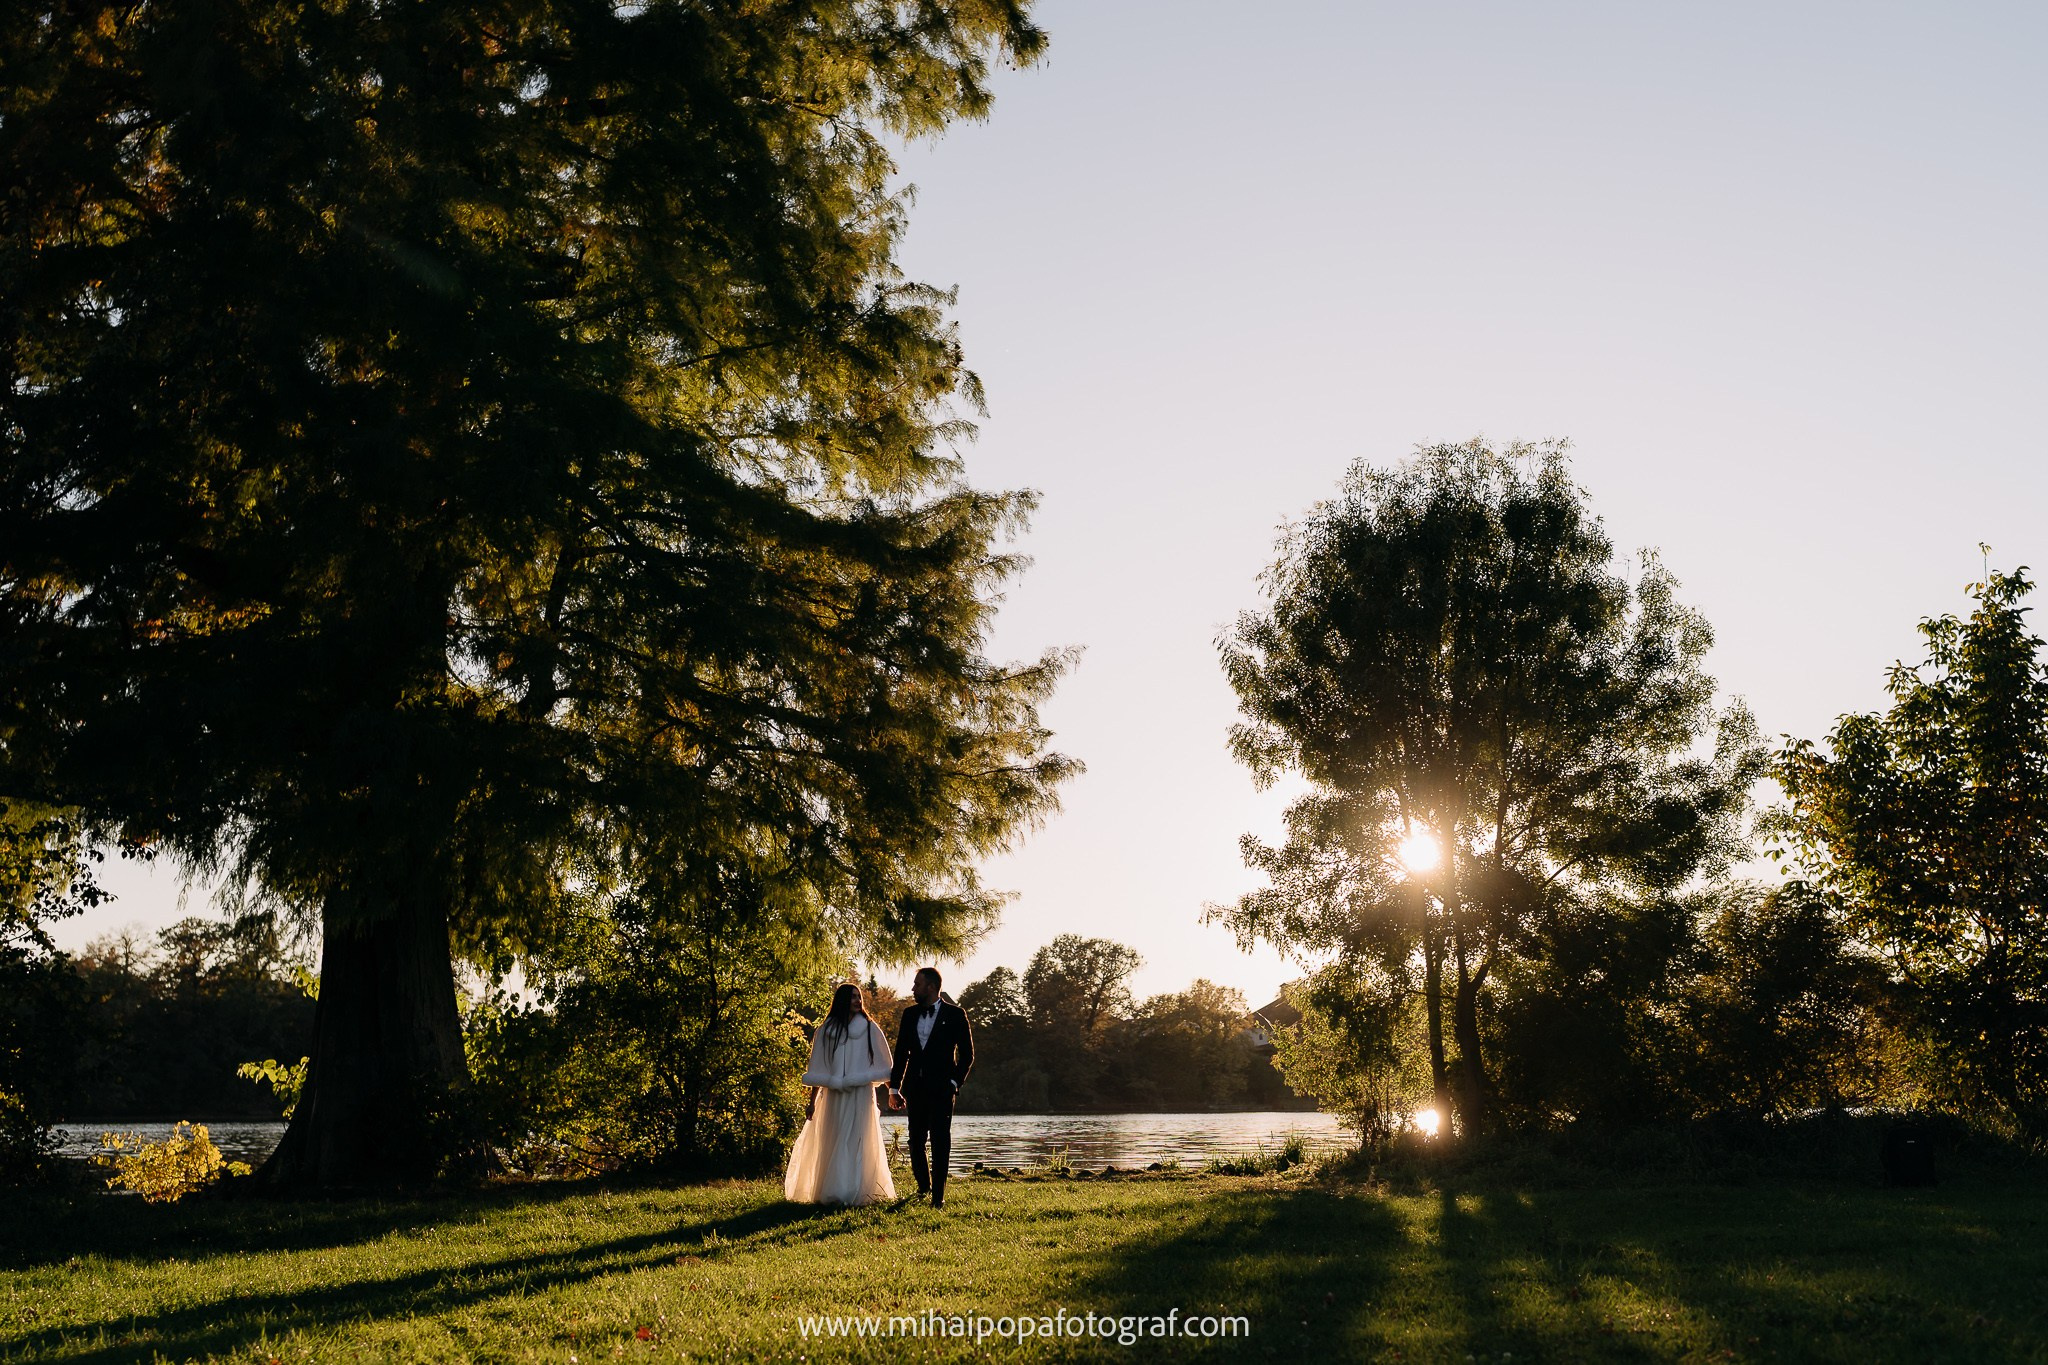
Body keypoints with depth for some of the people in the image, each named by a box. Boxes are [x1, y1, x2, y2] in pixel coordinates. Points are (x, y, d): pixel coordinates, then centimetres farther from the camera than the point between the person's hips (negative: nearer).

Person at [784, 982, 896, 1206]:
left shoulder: (870, 1029, 6)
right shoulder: (826, 1031, 7)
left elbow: (882, 1065, 7)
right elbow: (818, 1070, 9)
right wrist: (812, 1101, 8)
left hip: (862, 1094, -1)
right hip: (834, 1095, 1)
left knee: (856, 1141, -6)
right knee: (833, 1143, 2)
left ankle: (855, 1191, -5)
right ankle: (833, 1191, 9)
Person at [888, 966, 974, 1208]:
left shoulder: (955, 1014, -2)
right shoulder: (910, 1014, 9)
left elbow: (967, 1054, 1)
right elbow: (901, 1053, 11)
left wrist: (955, 1082, -8)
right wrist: (894, 1088, 7)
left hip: (941, 1088, -4)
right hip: (916, 1088, 4)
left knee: (940, 1141, -3)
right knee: (916, 1140, 10)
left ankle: (938, 1195, 3)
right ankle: (923, 1185, 29)